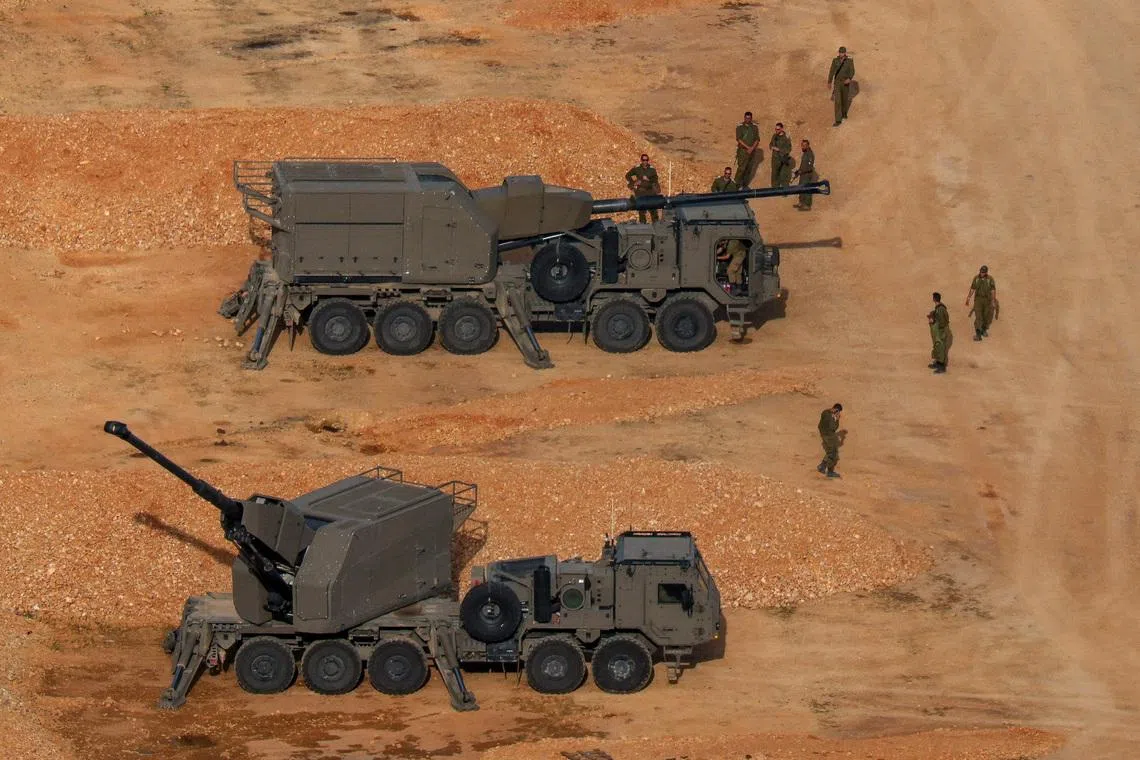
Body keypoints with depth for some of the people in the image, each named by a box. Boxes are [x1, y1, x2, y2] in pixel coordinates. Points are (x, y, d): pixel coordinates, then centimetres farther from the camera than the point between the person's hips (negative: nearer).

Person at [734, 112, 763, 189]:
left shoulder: (754, 127, 7)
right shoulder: (740, 127, -2)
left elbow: (757, 139, 5)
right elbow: (739, 139, -8)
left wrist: (752, 148, -10)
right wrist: (748, 147, -15)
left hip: (752, 151, 4)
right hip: (742, 150, -4)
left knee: (749, 168, 4)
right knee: (741, 168, -12)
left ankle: (745, 185, 12)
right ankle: (738, 185, -8)